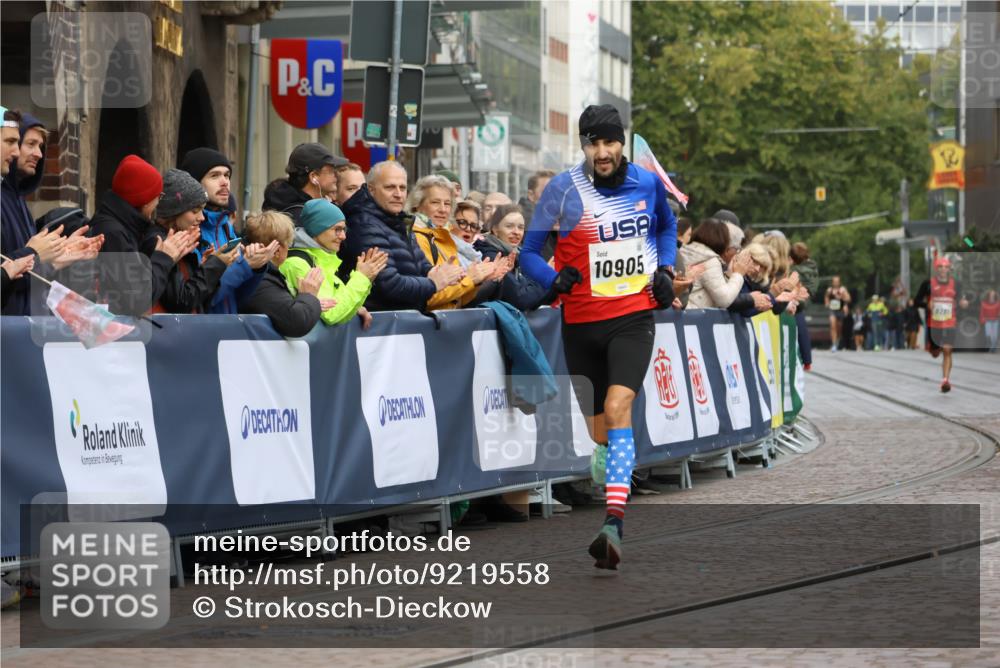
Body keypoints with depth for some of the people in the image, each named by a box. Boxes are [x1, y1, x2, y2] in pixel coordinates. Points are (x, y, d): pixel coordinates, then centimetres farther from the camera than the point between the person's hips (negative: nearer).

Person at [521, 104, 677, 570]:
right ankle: (610, 518, 28)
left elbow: (666, 226, 24)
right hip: (581, 322, 1)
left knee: (617, 409, -22)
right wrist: (555, 279, -21)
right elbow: (529, 251, 0)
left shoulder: (648, 183, 2)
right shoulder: (563, 189, -6)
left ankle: (614, 526, -32)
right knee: (599, 429, 9)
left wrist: (665, 269, 7)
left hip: (634, 316, -1)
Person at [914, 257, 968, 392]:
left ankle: (945, 380, -12)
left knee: (947, 351, -12)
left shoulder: (955, 284, 3)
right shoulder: (928, 284, -4)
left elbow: (959, 301, 14)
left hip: (950, 325, 0)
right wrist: (927, 305, -20)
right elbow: (917, 301, -1)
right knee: (935, 354, 11)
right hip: (933, 324, 0)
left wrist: (963, 303, -9)